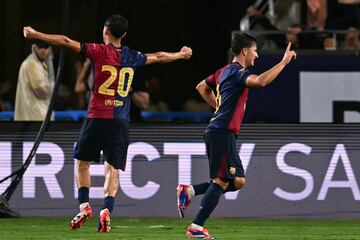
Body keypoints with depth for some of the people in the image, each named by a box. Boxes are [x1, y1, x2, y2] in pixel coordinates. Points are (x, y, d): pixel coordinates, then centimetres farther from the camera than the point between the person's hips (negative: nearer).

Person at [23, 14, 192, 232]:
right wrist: (181, 55, 46)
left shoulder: (100, 51, -3)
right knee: (112, 169, 2)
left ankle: (84, 206, 3)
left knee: (83, 162, 13)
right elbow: (159, 57, 27)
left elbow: (66, 42, -6)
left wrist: (36, 35, 1)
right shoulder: (133, 57, 9)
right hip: (121, 121, 3)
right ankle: (107, 210, -15)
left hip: (97, 118, -3)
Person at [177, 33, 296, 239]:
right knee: (222, 180, -8)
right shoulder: (238, 72, -11)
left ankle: (189, 191, 8)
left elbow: (202, 87, 34)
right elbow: (260, 81, -31)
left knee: (238, 181, 10)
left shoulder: (225, 71, 19)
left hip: (217, 131, 10)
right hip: (223, 132, -10)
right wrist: (284, 62, -25)